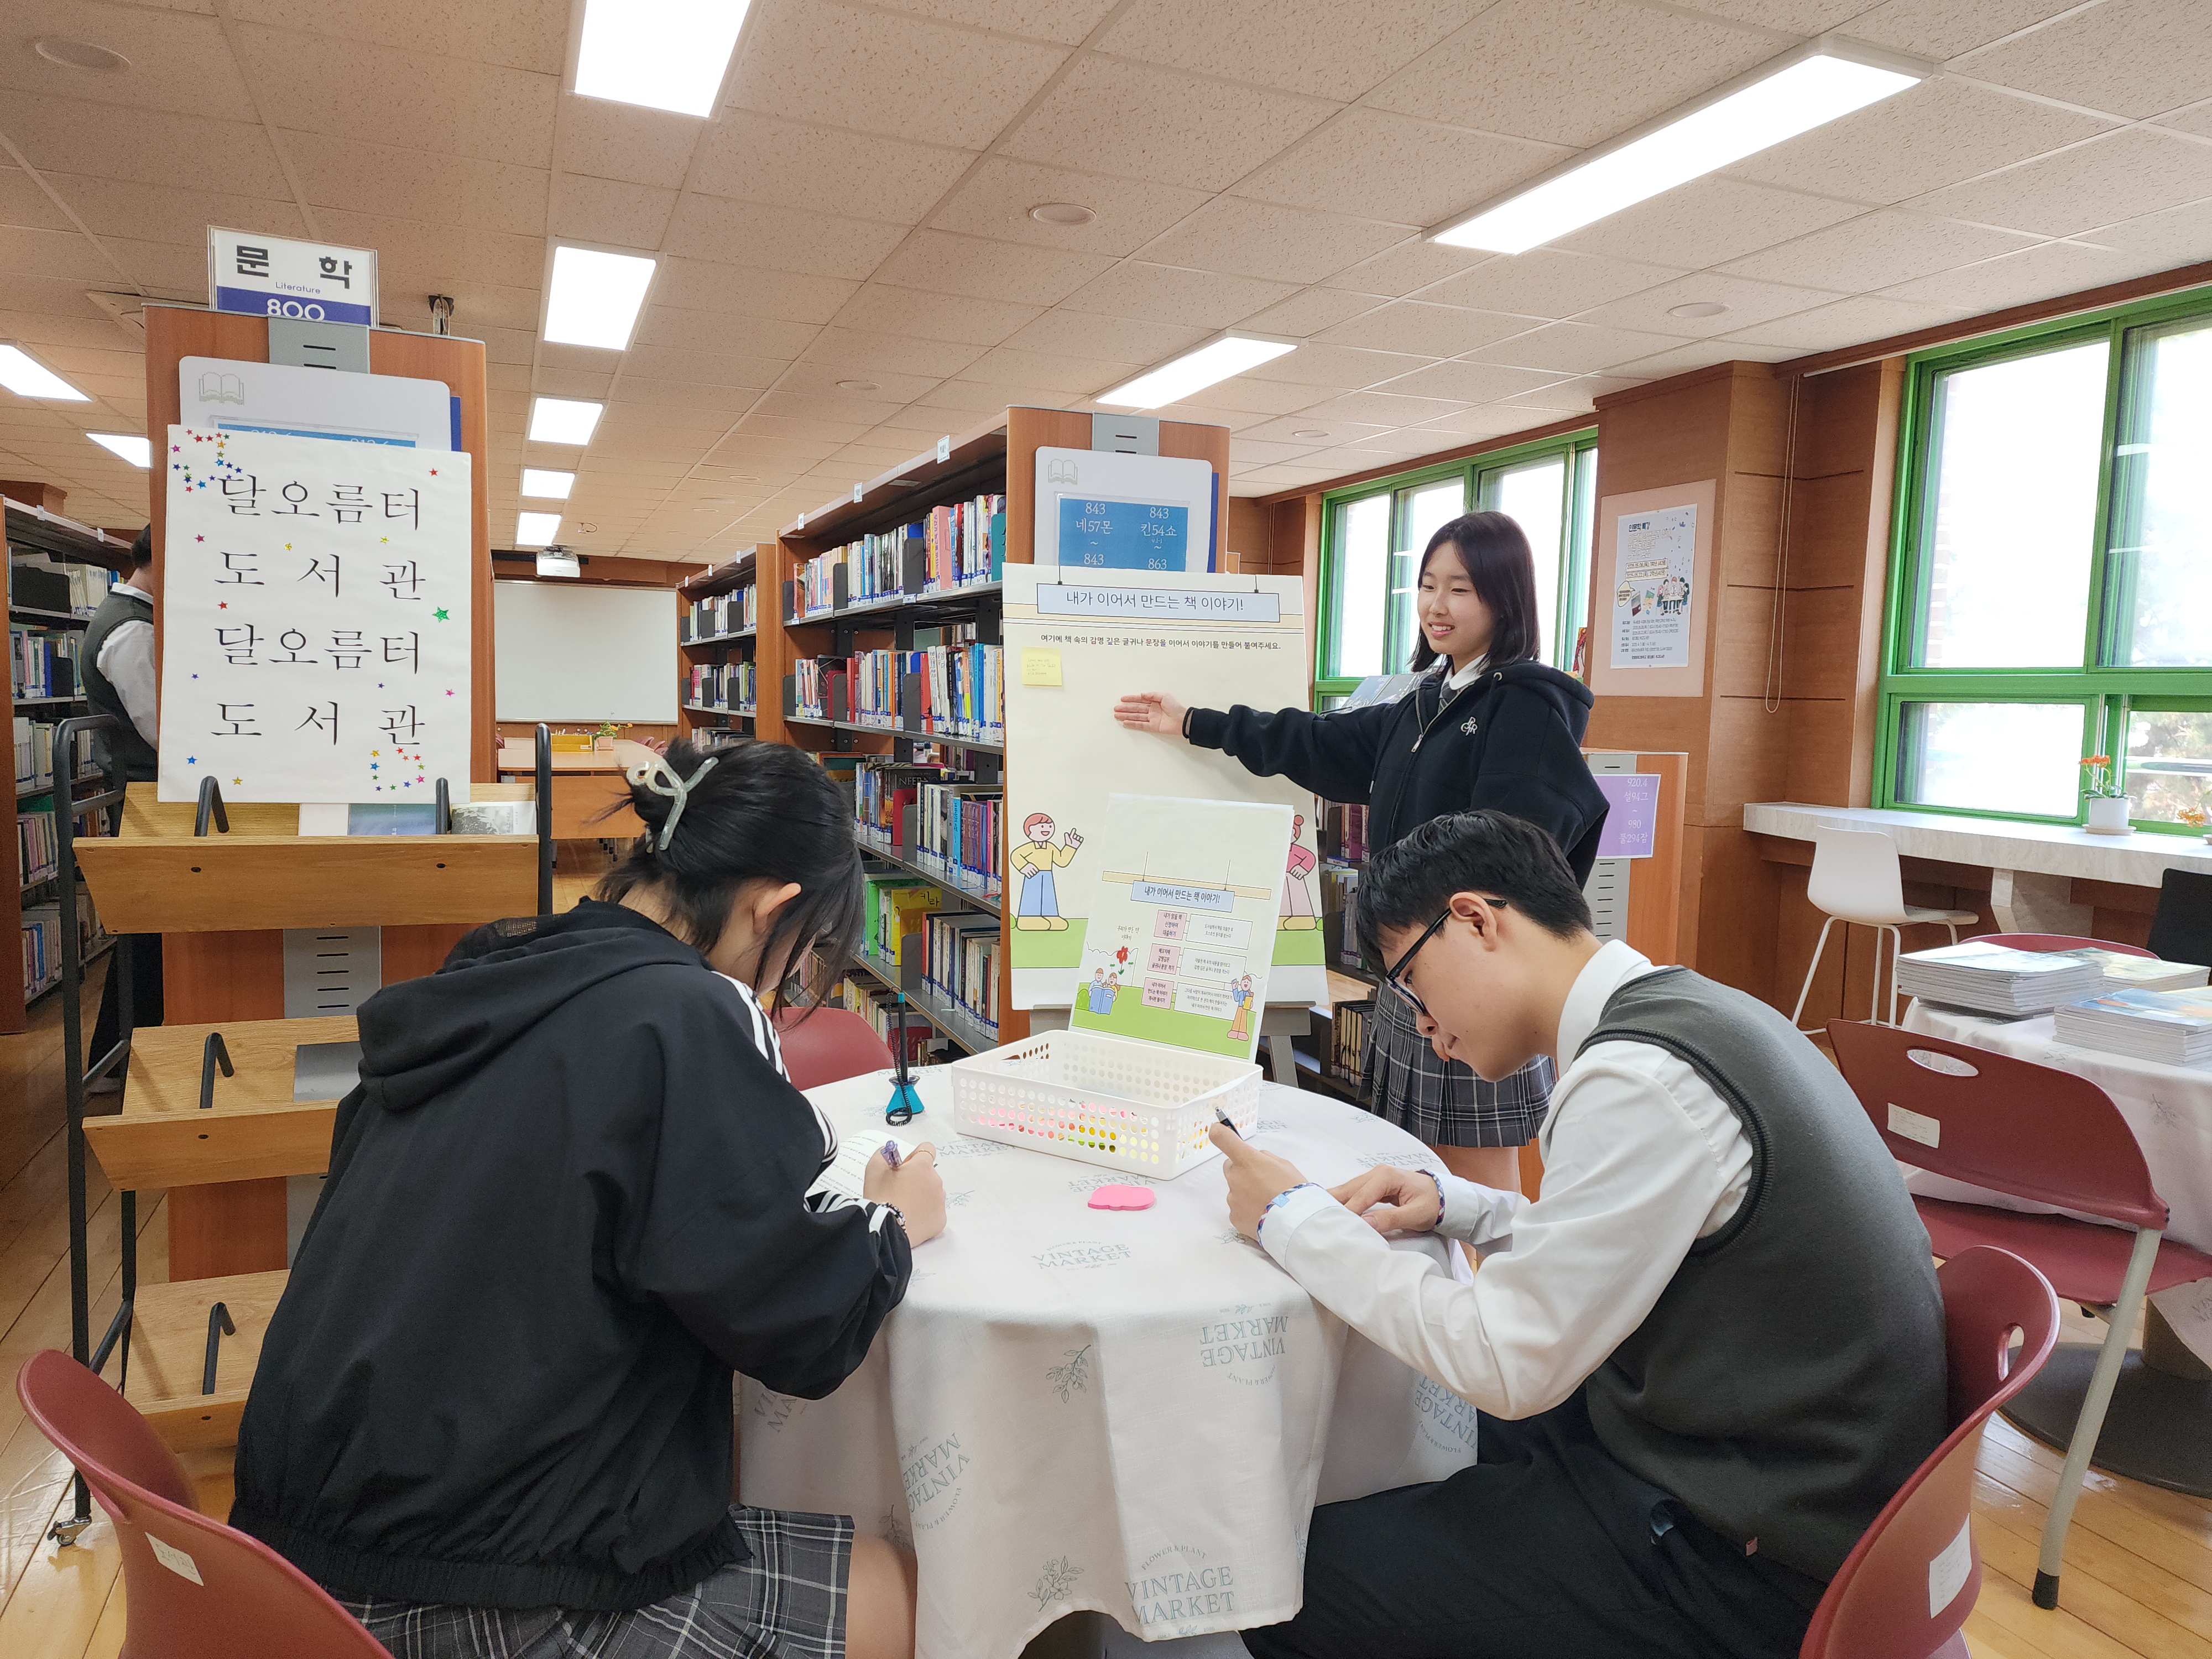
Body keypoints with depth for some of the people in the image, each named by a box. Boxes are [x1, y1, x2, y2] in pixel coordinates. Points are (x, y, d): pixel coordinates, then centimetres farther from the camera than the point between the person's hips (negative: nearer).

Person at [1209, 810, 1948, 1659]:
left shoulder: (1640, 1076, -25)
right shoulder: (1694, 1009, 5)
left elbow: (1508, 1366, -20)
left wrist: (1296, 1217, -12)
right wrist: (1454, 1206, 2)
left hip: (1749, 1563, -9)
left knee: (1290, 1586, -7)